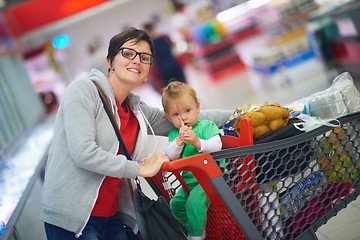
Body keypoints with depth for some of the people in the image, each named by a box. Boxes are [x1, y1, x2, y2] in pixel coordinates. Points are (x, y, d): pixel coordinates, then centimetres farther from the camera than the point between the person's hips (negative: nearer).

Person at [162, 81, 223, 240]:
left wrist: (198, 142, -31)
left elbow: (217, 146, -16)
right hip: (190, 181, 7)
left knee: (194, 202, -25)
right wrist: (178, 140, -21)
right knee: (176, 203, 0)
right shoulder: (174, 134, 10)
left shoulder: (207, 126, -2)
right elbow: (170, 156, -5)